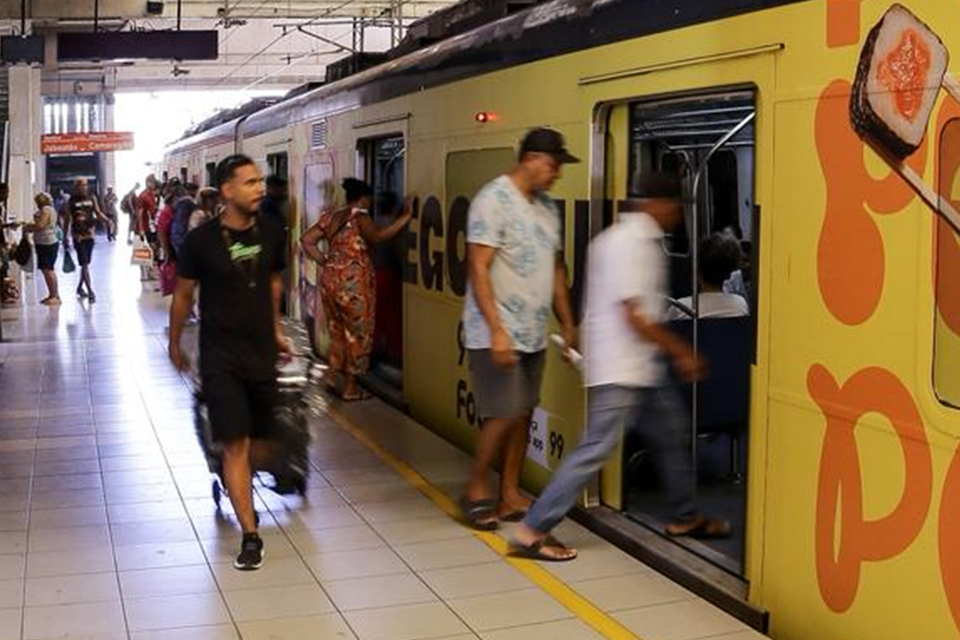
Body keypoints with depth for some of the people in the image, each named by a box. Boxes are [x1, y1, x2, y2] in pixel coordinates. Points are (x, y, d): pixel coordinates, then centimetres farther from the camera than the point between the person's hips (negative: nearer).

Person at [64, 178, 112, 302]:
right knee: (84, 264, -7)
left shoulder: (92, 198, 4)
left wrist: (106, 220, -13)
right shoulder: (71, 201, -4)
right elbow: (67, 219, 1)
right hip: (78, 235, -4)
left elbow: (98, 212, 7)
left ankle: (80, 287, 30)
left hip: (89, 234, 4)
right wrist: (66, 236, 1)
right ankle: (90, 291, -10)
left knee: (86, 264, 13)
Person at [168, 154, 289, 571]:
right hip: (220, 357, -4)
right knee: (236, 445, -7)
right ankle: (250, 535, 0)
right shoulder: (201, 240, -12)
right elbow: (183, 294, 1)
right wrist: (174, 344, 10)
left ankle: (232, 482, 43)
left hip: (262, 352, 4)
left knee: (261, 443, 11)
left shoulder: (271, 234, -1)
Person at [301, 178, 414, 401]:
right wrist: (405, 217, -28)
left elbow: (307, 240, 8)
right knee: (357, 332, 5)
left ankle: (333, 373, 12)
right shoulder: (360, 217, -10)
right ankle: (350, 387, 9)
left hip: (330, 278, 6)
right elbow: (378, 236, -29)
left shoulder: (330, 216, 11)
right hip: (354, 280, -6)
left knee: (338, 329, 21)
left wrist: (324, 261, 8)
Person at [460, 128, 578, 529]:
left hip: (534, 334, 7)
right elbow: (478, 269, -17)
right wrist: (496, 330, -22)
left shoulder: (547, 207, 12)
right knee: (504, 415, -7)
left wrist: (567, 323, 16)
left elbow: (556, 269, 19)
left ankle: (509, 495, 19)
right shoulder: (494, 200, -12)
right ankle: (476, 491, 11)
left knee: (523, 414, 9)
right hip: (497, 334, -7)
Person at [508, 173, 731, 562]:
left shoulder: (642, 239, 14)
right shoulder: (631, 243, -18)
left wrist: (677, 351, 17)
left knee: (672, 435, 19)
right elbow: (635, 317, -21)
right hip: (619, 369, -11)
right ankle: (532, 532, -4)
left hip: (642, 368, 11)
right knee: (596, 450, -9)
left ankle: (684, 519, 36)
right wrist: (680, 351, -11)